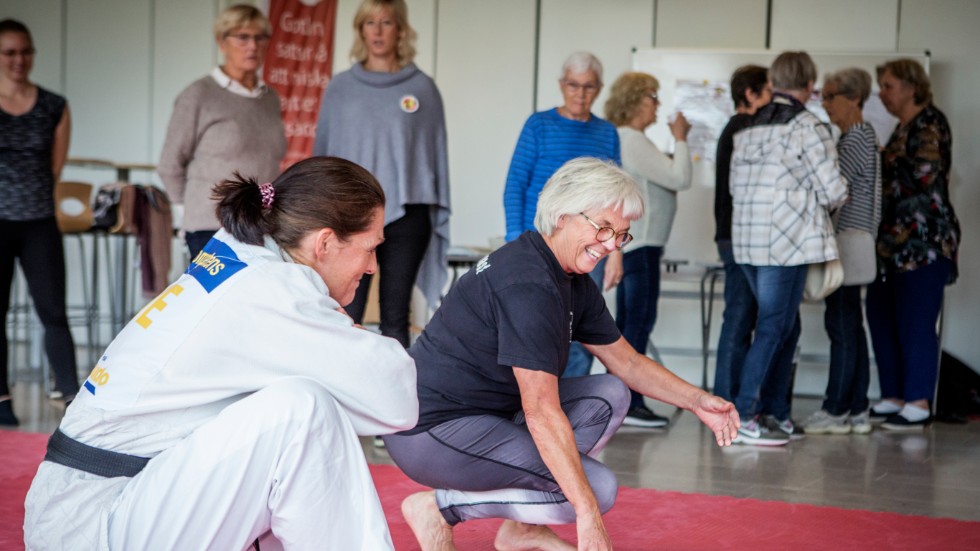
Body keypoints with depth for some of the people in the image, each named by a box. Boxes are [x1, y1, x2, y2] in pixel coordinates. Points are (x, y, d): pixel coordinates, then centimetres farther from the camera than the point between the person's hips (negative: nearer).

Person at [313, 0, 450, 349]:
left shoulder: (422, 88, 4)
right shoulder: (340, 89, 7)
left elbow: (436, 153, 6)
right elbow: (323, 154, 10)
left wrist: (439, 218, 3)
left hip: (406, 217, 0)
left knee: (396, 317, 5)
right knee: (347, 318, -4)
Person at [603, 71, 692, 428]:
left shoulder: (625, 140, 16)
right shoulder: (633, 141, -16)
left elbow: (661, 179, 17)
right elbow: (679, 179, -18)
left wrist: (679, 140, 12)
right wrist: (680, 140, -5)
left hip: (629, 242, 11)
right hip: (639, 243, -11)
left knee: (628, 322, 11)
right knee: (640, 321, -9)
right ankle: (628, 403, -9)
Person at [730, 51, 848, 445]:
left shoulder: (748, 128, 14)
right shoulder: (809, 127, -7)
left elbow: (735, 186, 14)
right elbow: (833, 191, -10)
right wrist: (834, 198, 13)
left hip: (747, 240, 7)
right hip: (788, 241, -7)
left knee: (785, 325, 16)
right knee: (773, 328, -3)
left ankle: (776, 413, 18)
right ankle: (742, 417, -5)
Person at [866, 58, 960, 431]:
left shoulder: (929, 123, -7)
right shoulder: (902, 127, 20)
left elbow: (925, 174, -16)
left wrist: (884, 167, -8)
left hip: (923, 241, -9)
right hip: (894, 241, 9)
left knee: (915, 323, -8)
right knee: (882, 319, 9)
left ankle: (918, 405, -3)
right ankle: (893, 399, 17)